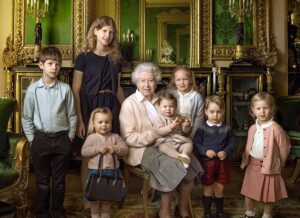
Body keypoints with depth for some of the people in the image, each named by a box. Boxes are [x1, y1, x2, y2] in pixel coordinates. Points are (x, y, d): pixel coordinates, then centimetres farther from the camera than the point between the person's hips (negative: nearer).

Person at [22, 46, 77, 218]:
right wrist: (32, 139, 1)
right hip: (41, 139, 0)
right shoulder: (33, 89, -3)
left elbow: (72, 116, 2)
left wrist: (69, 139, 0)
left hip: (62, 139, 0)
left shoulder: (65, 89, -4)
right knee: (42, 180, 12)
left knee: (59, 180, 12)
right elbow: (27, 118, 4)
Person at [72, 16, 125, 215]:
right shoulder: (84, 57, -3)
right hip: (90, 106, -4)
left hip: (111, 106, 4)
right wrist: (79, 119, -13)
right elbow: (76, 90, -6)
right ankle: (88, 202, 12)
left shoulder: (115, 58, 10)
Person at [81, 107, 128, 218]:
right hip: (95, 171, -2)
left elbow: (125, 149, -2)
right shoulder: (91, 137, -5)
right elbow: (84, 152, -14)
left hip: (112, 171, 2)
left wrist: (115, 148, -20)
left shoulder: (115, 137, 1)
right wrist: (98, 149, -23)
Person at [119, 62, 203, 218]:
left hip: (162, 145, 6)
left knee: (190, 162, -17)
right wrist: (151, 135, -25)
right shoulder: (129, 104, -7)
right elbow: (128, 138, -13)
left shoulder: (159, 100, 13)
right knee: (173, 166, -28)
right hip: (141, 150, -6)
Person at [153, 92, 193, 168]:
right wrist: (171, 126, -25)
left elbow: (185, 132, 17)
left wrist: (186, 126, -6)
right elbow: (160, 131, -15)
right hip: (165, 142, -4)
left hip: (179, 142, 5)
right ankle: (179, 156, -52)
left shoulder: (178, 117, 14)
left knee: (189, 144, -16)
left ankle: (185, 154, -42)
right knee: (163, 147, -34)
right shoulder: (158, 119, 1)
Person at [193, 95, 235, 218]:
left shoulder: (226, 128, 0)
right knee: (208, 188, 11)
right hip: (207, 162, -2)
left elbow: (232, 142, 3)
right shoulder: (202, 128, -8)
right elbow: (196, 143, -8)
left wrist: (226, 152, -14)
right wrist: (205, 151, -22)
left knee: (219, 188, 15)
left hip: (222, 162, 3)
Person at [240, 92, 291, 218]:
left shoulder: (275, 128, -18)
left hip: (269, 166, -5)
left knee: (268, 195, 9)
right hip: (253, 165, 6)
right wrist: (246, 160, 6)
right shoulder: (252, 128, 1)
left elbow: (285, 148, -11)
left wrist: (278, 164, -2)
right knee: (248, 192, 16)